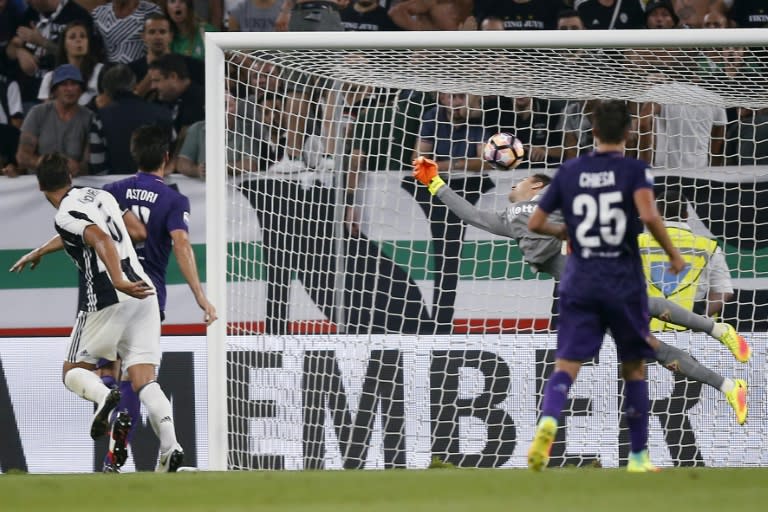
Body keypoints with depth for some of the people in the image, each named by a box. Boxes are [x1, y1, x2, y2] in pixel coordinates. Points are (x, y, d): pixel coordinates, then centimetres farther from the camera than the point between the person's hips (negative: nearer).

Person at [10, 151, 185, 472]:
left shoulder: (66, 214, -4)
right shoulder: (99, 196, 20)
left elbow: (102, 240, -22)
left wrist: (118, 281, -35)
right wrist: (39, 252, 55)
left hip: (106, 301, -6)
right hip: (143, 294, 6)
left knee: (74, 372, 11)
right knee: (144, 381, 0)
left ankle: (104, 397, -24)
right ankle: (170, 447, -22)